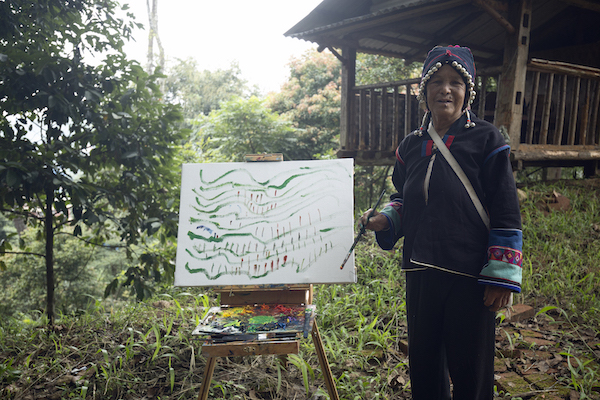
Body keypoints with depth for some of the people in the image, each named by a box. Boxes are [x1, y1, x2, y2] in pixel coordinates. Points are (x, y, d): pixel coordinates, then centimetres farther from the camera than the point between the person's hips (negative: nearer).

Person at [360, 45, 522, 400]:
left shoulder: (486, 140, -6)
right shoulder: (411, 146, 8)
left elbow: (506, 213, -7)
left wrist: (501, 277, -11)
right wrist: (384, 221, -1)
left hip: (470, 277, -4)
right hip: (421, 273, 5)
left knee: (470, 370, 8)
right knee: (423, 362, 17)